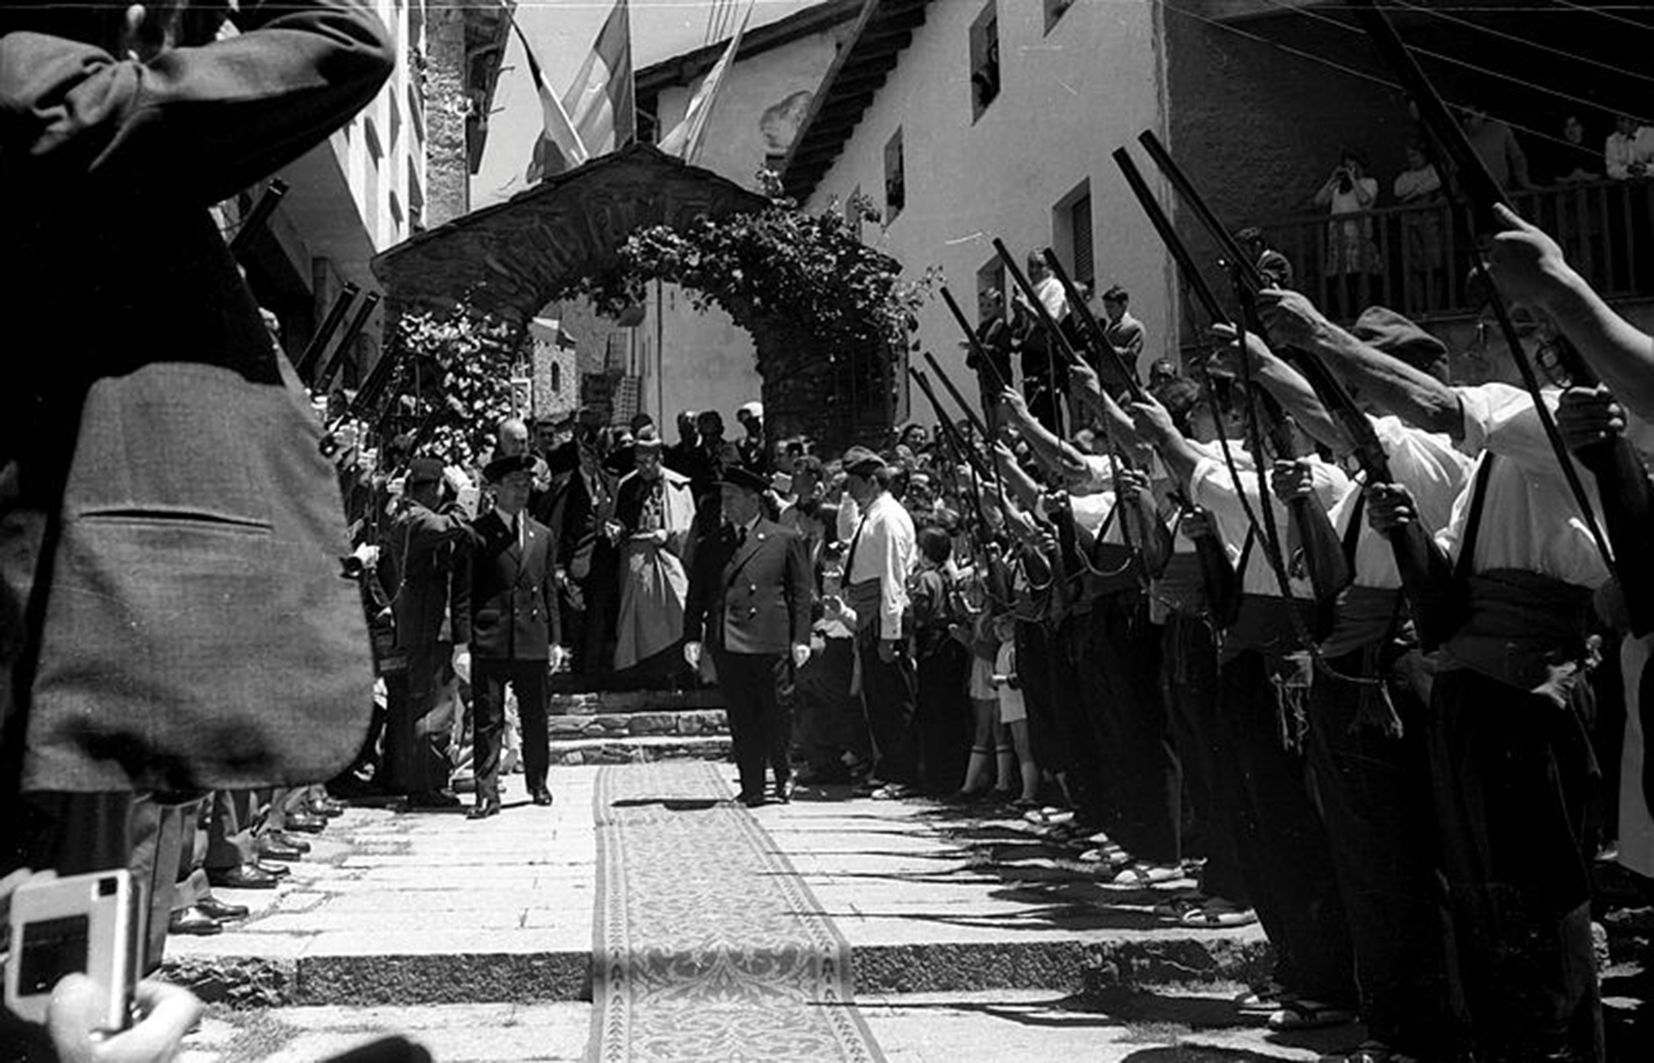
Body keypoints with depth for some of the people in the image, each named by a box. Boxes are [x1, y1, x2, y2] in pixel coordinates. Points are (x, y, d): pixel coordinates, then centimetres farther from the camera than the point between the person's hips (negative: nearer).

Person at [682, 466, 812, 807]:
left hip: (770, 642, -2)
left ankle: (783, 776, 24)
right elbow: (696, 595, 12)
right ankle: (752, 788, 12)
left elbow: (801, 594, 5)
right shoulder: (712, 546, 12)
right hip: (726, 644, 3)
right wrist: (692, 636, 1)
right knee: (741, 721, 4)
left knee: (773, 715, 2)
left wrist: (800, 639, -2)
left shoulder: (786, 541, 5)